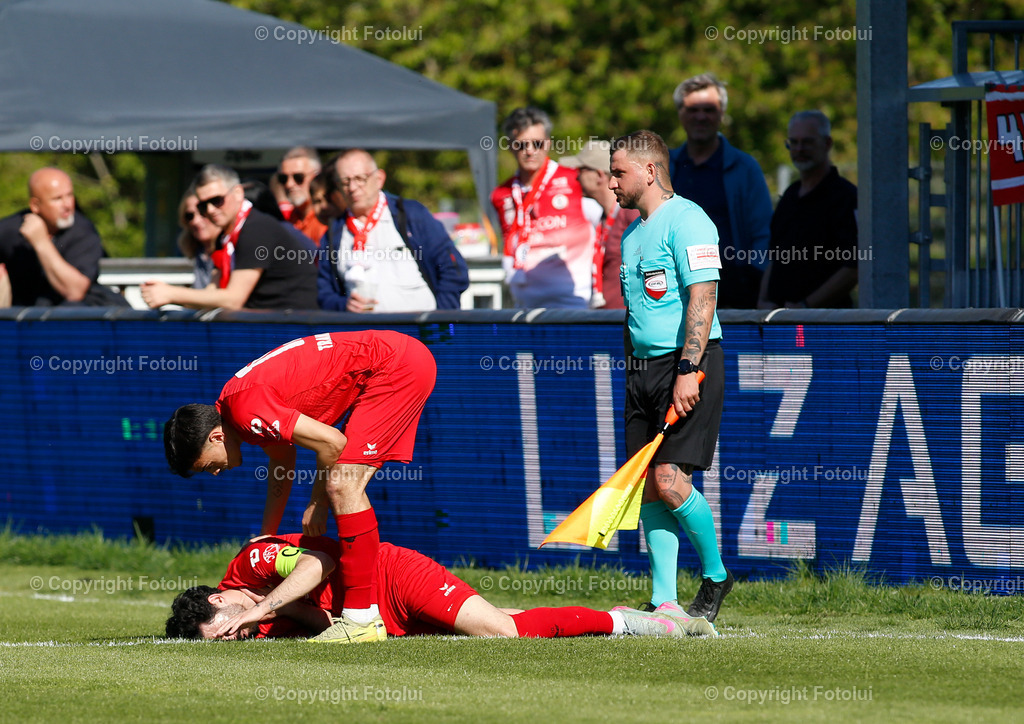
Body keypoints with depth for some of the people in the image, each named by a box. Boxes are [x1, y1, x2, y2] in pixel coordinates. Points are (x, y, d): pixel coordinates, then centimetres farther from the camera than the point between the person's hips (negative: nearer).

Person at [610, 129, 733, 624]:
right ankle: (664, 602, 3)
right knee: (649, 487, 2)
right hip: (642, 366, 9)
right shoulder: (632, 234, 19)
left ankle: (715, 575, 5)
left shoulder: (687, 221, -10)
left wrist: (688, 371, -23)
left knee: (670, 479, -15)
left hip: (688, 364, -9)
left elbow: (702, 297, -17)